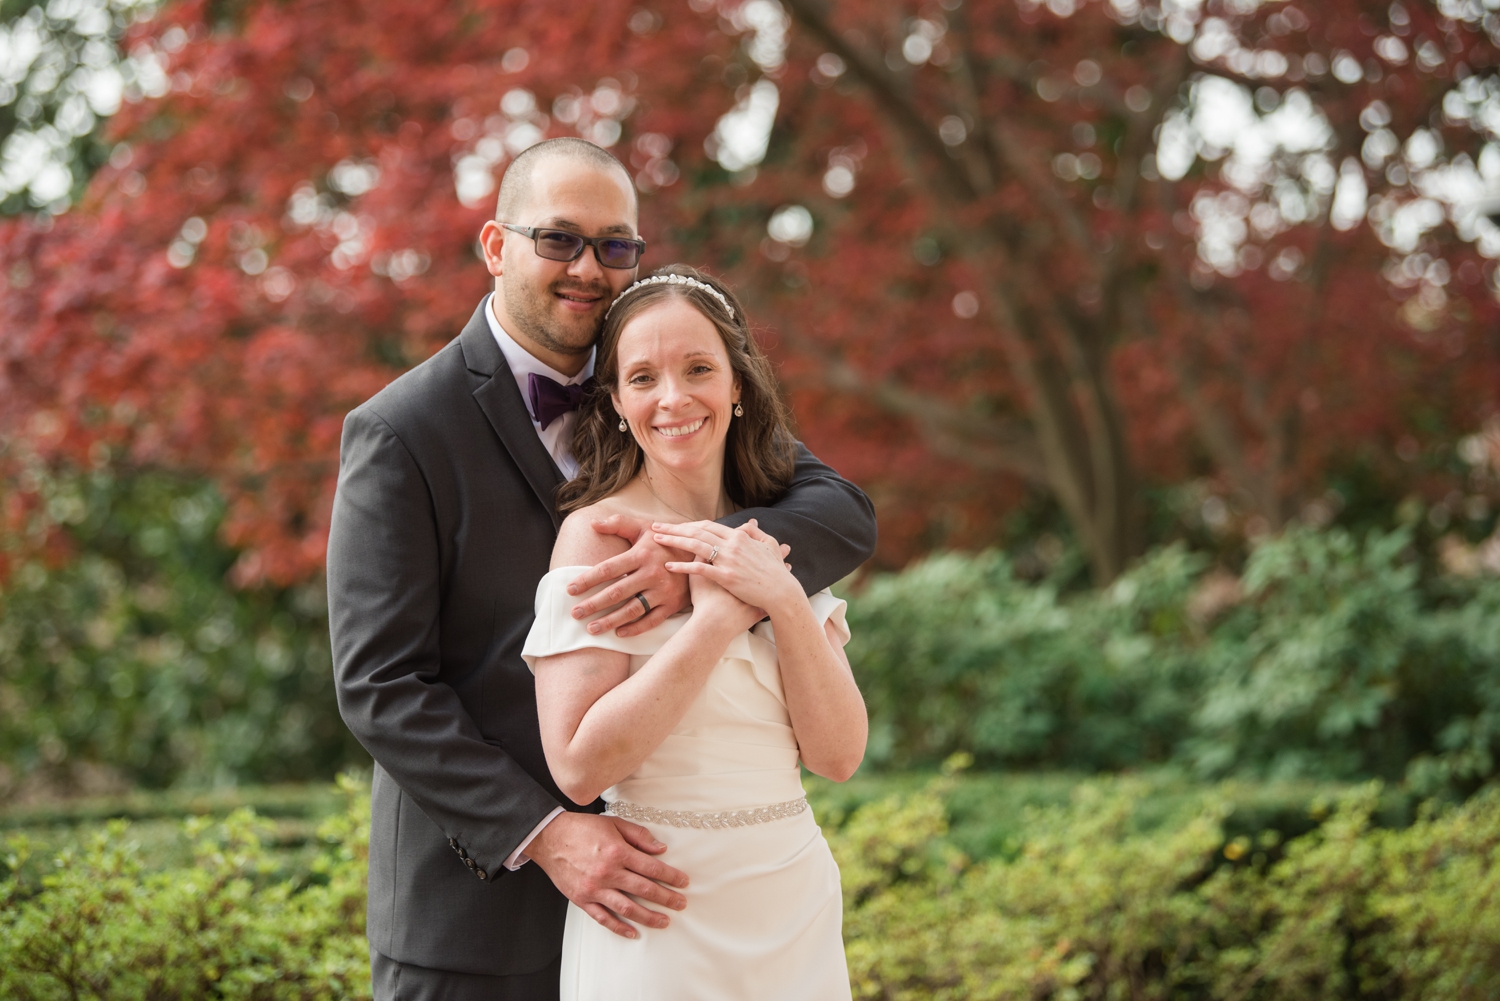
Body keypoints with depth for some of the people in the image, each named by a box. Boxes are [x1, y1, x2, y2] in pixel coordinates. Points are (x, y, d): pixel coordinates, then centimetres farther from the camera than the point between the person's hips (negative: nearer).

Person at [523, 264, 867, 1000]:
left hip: (797, 911, 5)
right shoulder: (598, 533, -10)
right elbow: (579, 766, -19)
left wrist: (782, 599, -15)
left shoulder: (778, 538, 6)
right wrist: (720, 613, -21)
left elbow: (838, 754, -2)